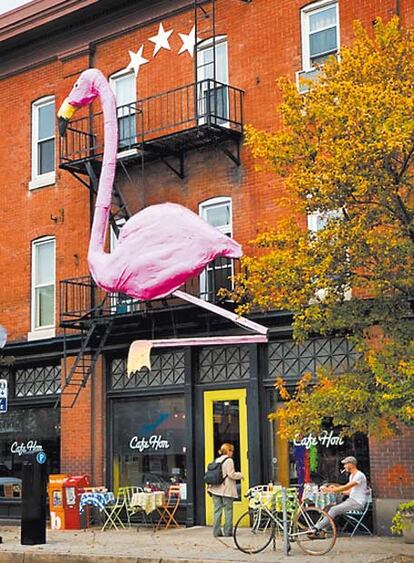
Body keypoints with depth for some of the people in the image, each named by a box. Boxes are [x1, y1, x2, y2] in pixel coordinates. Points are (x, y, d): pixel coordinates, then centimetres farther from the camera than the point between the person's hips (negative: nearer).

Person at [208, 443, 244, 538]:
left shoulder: (217, 460, 11)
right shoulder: (229, 460, -9)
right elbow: (231, 474, -15)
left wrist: (210, 487, 15)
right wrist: (240, 475, 2)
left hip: (216, 489, 6)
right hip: (227, 490, -6)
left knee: (217, 510, 6)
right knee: (228, 510, 2)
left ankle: (216, 531, 6)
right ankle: (227, 531, 4)